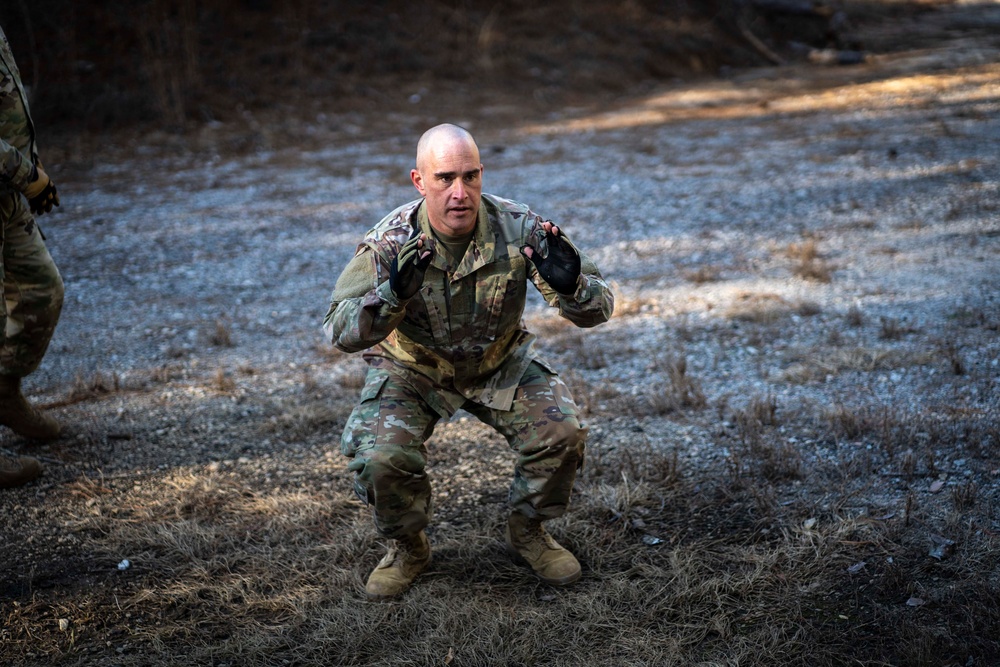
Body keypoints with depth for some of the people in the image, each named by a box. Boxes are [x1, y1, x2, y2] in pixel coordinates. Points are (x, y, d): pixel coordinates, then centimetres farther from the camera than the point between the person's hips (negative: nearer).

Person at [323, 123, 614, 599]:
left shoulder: (518, 229, -21)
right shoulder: (392, 242, -24)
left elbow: (598, 309, -18)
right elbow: (339, 333, -30)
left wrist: (570, 286, -43)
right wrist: (392, 295, -50)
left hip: (500, 361, 2)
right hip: (412, 365, -1)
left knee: (562, 432, -19)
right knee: (380, 455, -25)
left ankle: (526, 532, 11)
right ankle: (406, 549, 8)